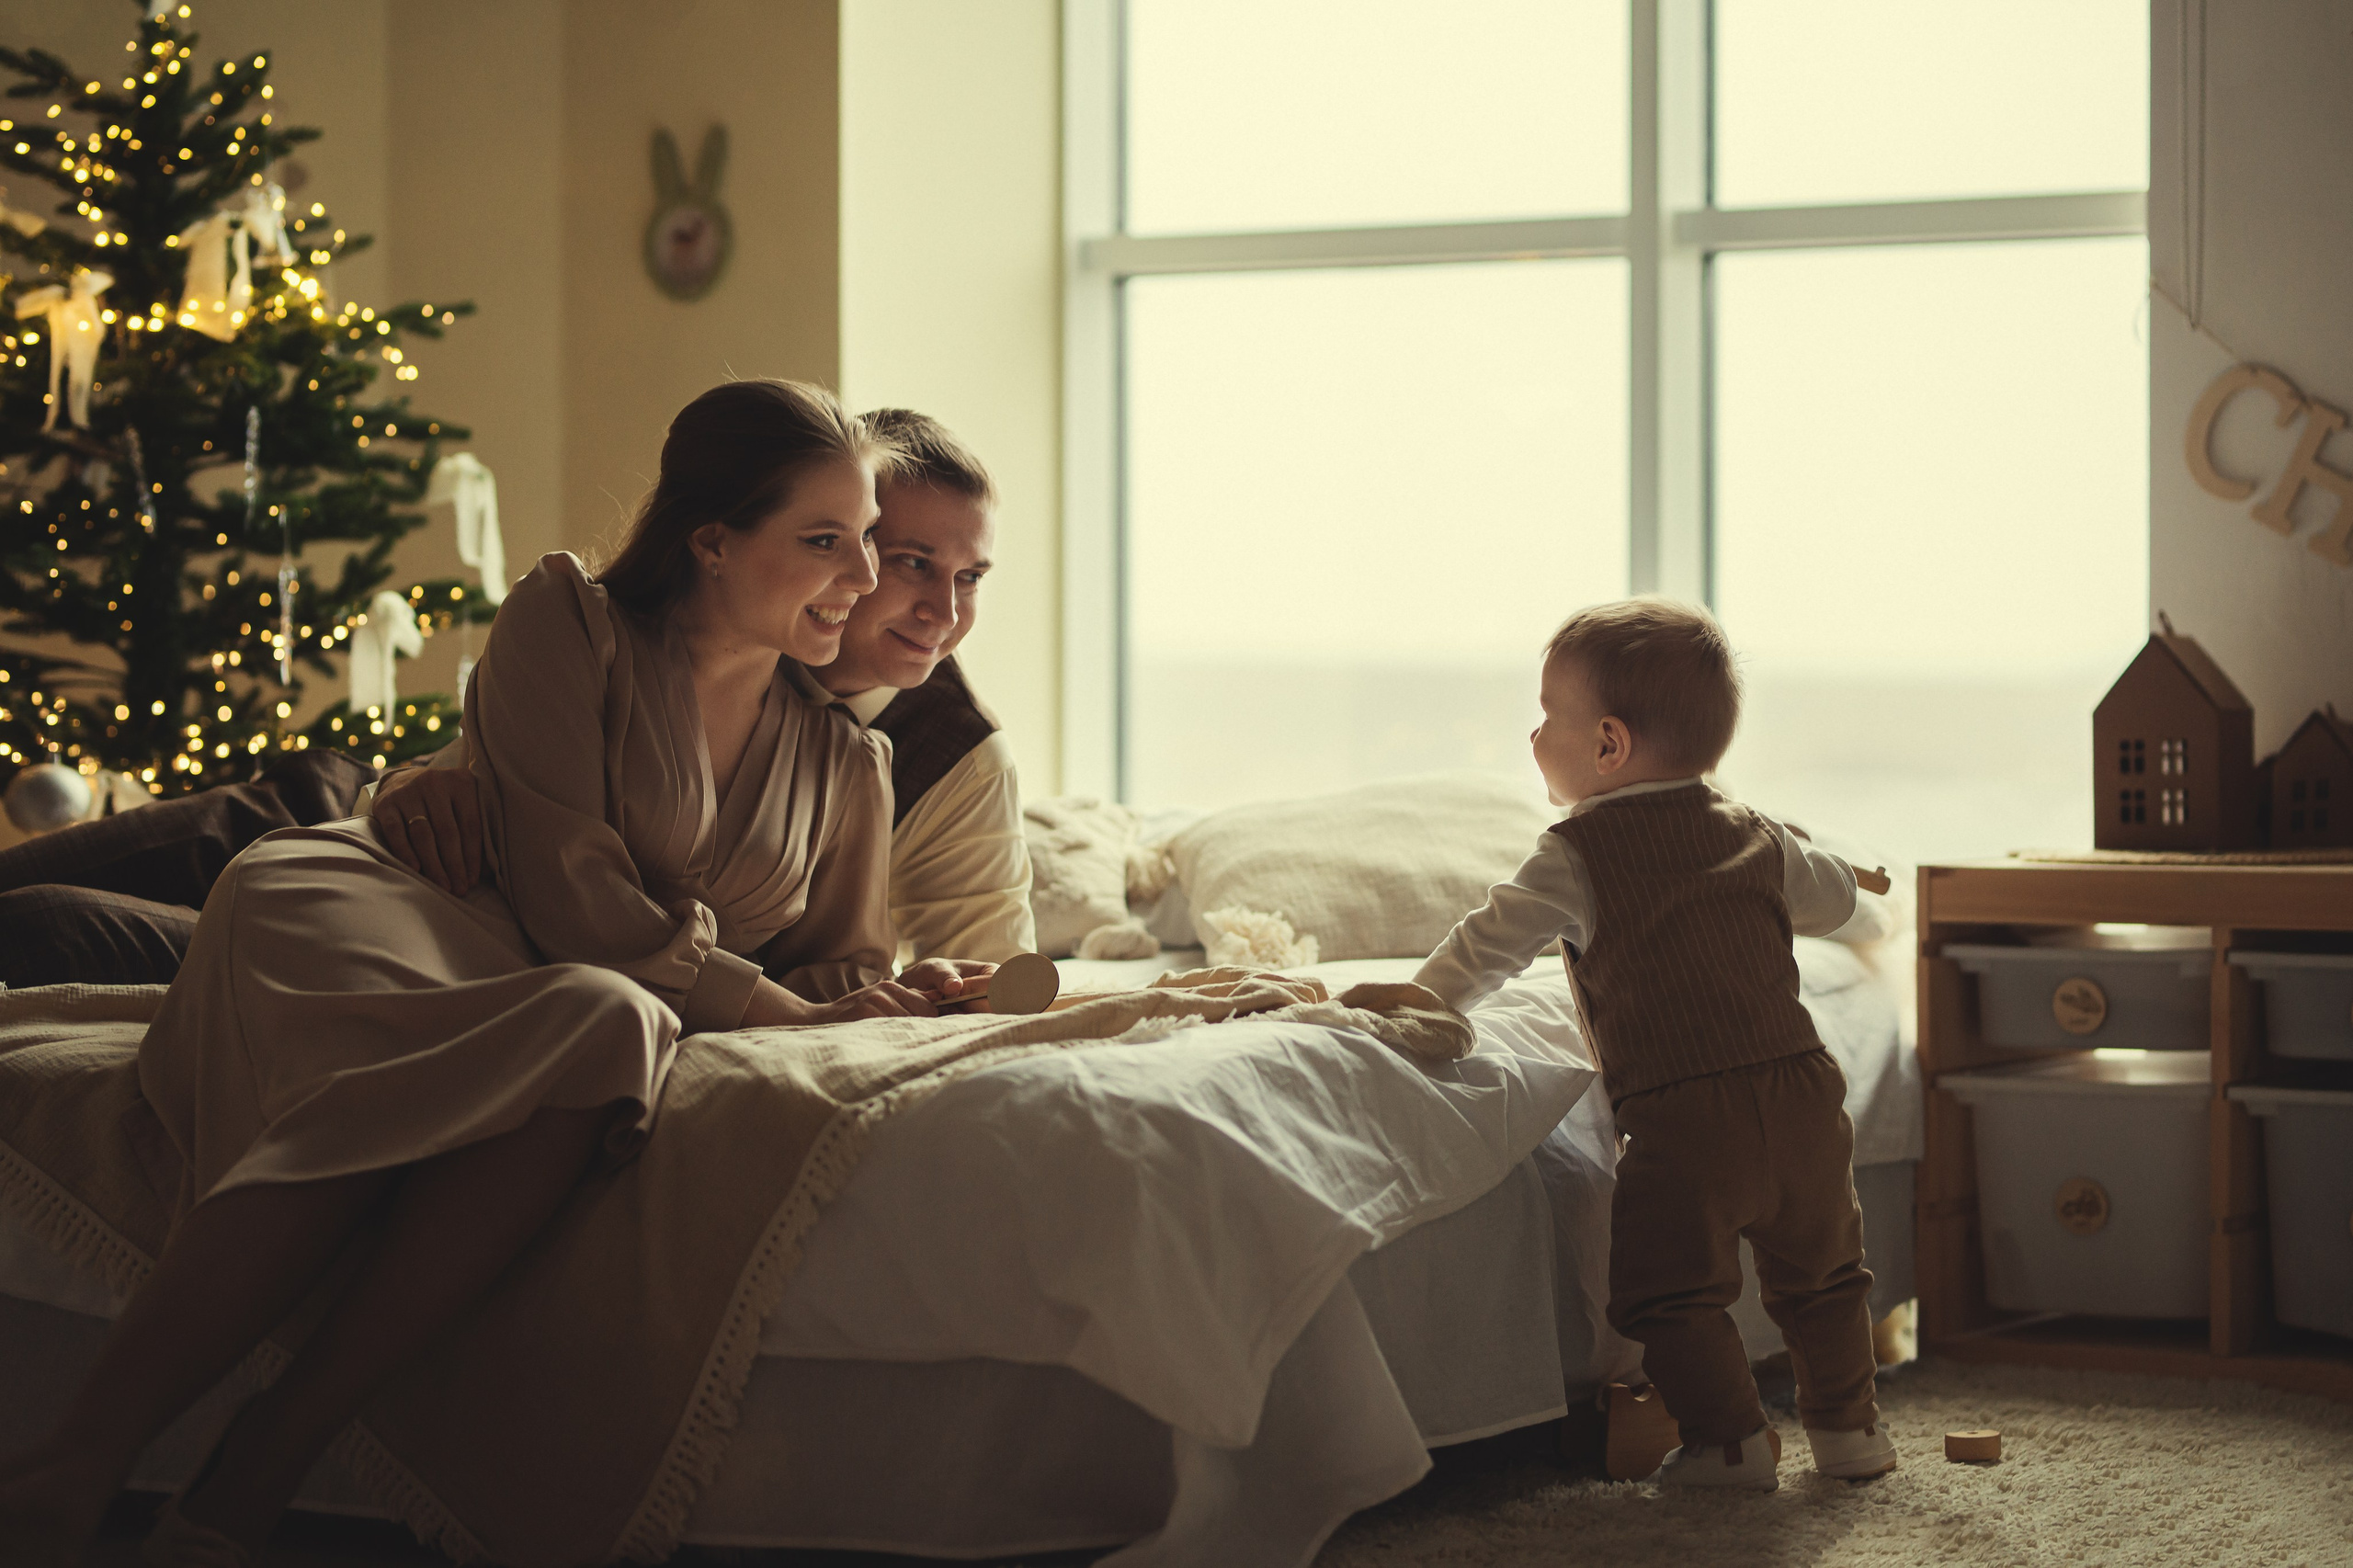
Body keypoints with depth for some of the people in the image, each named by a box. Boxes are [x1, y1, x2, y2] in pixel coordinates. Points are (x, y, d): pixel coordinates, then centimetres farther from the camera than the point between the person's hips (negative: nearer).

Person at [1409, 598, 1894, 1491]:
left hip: (1682, 1118, -6)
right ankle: (1847, 1426, 26)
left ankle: (1731, 1441, 4)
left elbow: (1488, 947, 0)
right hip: (1798, 1087, 6)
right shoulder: (1751, 837, 14)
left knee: (1672, 1291, 6)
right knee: (1818, 1274, 21)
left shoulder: (1578, 857, -2)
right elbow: (1832, 900, 29)